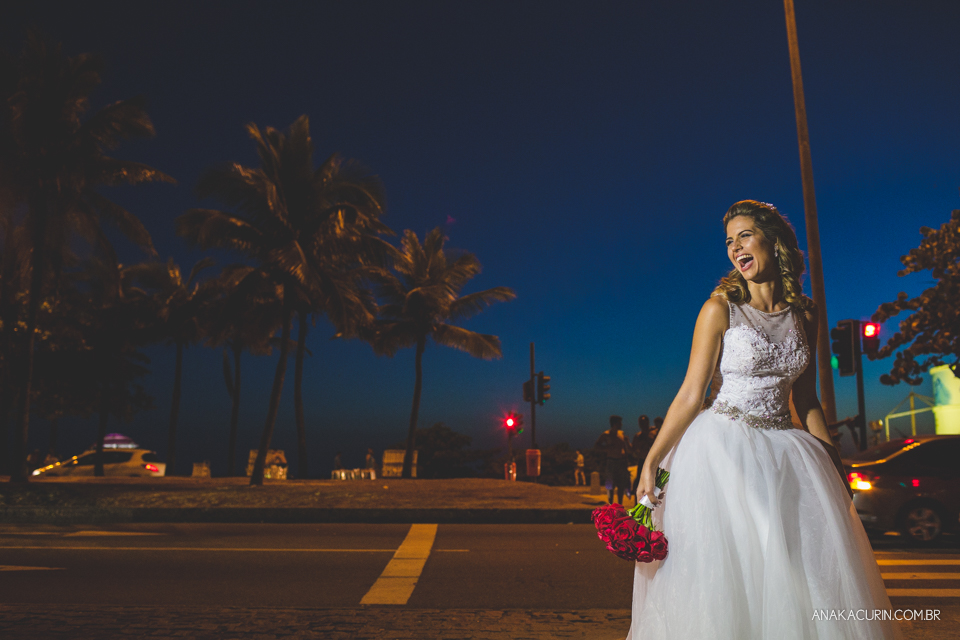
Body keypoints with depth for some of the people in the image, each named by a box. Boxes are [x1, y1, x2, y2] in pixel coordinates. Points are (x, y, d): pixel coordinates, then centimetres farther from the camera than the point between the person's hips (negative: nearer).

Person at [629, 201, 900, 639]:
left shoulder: (805, 314, 7)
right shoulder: (720, 308, -7)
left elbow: (805, 398, 14)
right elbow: (691, 395, -8)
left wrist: (832, 464, 11)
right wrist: (651, 460, -13)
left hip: (783, 452, 5)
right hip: (723, 450, -4)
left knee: (806, 578, 4)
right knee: (724, 573, -3)